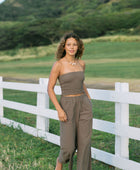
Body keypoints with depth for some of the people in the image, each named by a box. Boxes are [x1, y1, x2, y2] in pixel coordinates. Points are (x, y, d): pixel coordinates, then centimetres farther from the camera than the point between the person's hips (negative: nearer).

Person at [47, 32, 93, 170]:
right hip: (68, 106, -4)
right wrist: (59, 110, -16)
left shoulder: (81, 63, 7)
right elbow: (50, 88, -9)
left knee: (84, 143, 3)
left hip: (84, 106, 4)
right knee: (68, 146, -5)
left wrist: (89, 100, 16)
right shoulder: (58, 64, -9)